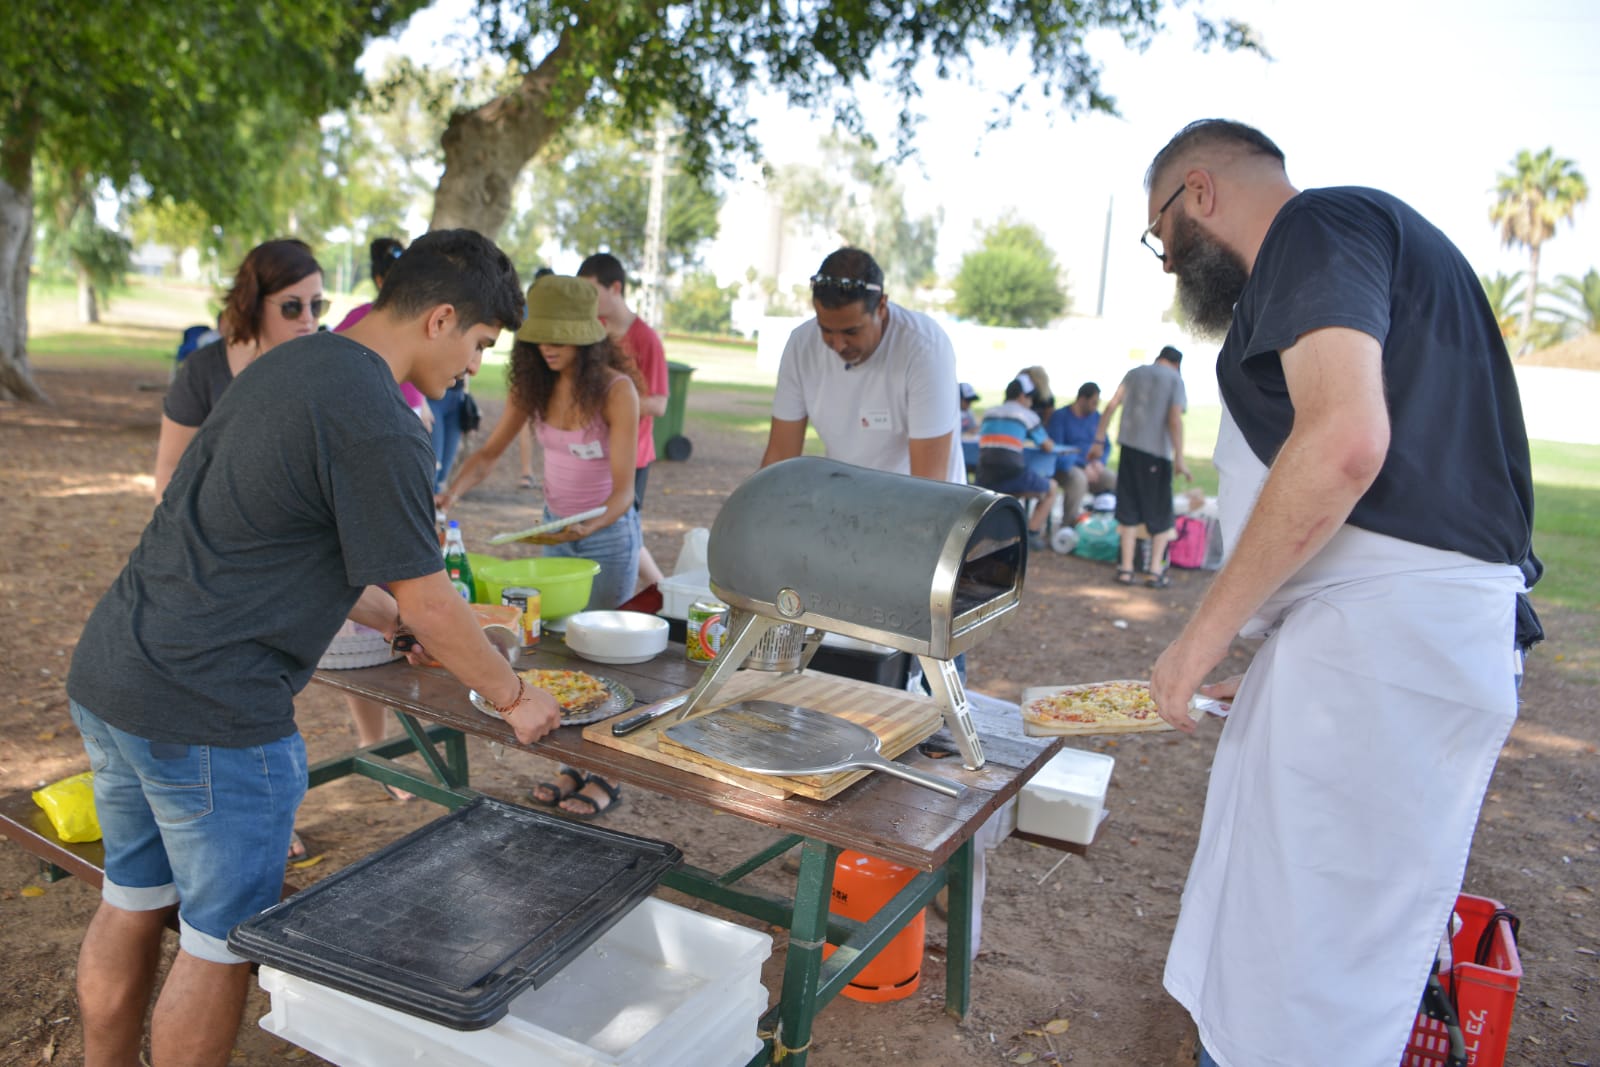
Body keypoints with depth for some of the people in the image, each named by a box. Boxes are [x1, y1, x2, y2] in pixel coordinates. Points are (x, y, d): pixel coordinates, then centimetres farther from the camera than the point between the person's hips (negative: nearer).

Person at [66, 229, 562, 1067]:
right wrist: (516, 699, 0)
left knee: (134, 903, 24)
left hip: (108, 673, 10)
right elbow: (427, 603, -14)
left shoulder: (293, 362, 11)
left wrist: (398, 621, 24)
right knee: (223, 939, 9)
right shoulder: (376, 423, -19)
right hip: (208, 712, -10)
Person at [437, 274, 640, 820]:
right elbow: (490, 452, 3)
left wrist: (589, 526, -40)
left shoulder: (615, 390, -20)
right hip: (555, 529, 6)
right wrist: (451, 493, -15)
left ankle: (605, 775, 18)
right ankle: (575, 765, 26)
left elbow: (623, 489, -21)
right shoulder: (534, 385, -3)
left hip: (608, 532, -6)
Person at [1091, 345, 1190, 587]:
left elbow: (1112, 405, 5)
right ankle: (1155, 571, 3)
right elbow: (1175, 419, -11)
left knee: (1129, 510, 9)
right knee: (1160, 514, 7)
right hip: (1158, 451, -3)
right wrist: (1179, 458, -12)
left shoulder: (1134, 373, 12)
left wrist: (1099, 441, 7)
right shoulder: (1175, 379, 1)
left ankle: (1126, 569, 7)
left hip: (1129, 446, 3)